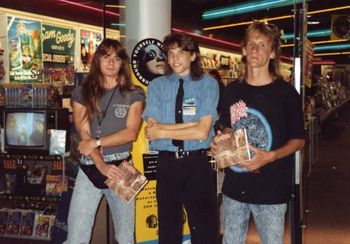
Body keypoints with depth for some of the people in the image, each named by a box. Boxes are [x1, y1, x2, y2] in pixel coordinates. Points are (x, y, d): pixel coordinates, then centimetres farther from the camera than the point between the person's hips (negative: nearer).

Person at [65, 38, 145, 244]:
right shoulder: (82, 93, 7)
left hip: (121, 166, 0)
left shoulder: (134, 95, 6)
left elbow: (131, 133, -5)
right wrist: (101, 165, -15)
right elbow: (84, 135, -2)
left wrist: (96, 142, -13)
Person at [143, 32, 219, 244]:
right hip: (167, 163, 2)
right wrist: (193, 124, -14)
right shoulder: (157, 86, 6)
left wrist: (162, 131, -9)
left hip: (198, 164, -2)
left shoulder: (208, 84, -2)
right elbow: (153, 128, -7)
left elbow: (202, 131, -13)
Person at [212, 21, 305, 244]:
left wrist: (270, 156, -20)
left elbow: (298, 140, -3)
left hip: (272, 189, -4)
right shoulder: (232, 91, 8)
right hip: (234, 186, 4)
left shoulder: (285, 92, -6)